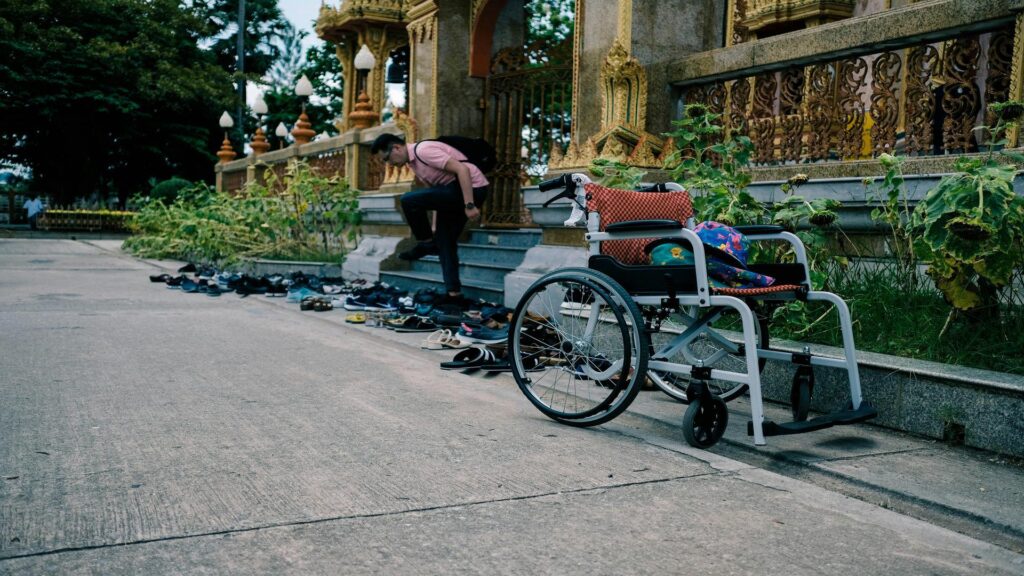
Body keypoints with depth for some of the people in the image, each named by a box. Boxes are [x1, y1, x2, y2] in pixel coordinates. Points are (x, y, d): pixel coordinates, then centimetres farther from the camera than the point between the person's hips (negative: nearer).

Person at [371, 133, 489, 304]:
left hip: (472, 189, -10)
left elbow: (462, 169, -24)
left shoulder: (423, 150, -18)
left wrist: (469, 205, -27)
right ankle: (454, 293, 12)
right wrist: (436, 227, 20)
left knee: (409, 201, -17)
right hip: (456, 190, 10)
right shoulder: (414, 162, 13)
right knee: (444, 240, 10)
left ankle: (426, 244, 2)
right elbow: (434, 191, 21)